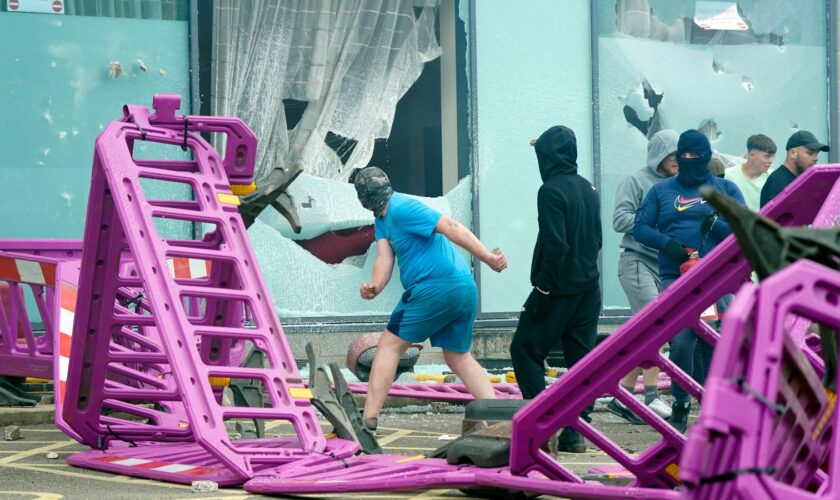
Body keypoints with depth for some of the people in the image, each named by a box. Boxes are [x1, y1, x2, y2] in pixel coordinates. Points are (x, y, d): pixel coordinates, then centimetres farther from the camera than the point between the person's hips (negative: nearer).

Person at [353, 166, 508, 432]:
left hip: (437, 287, -10)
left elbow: (451, 227, -18)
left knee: (389, 344, 0)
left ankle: (369, 418, -2)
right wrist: (376, 285, -14)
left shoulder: (401, 209, -12)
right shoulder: (382, 218, 17)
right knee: (458, 357, 17)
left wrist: (487, 258, -22)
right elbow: (384, 258, 7)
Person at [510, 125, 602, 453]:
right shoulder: (588, 189, 11)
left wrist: (543, 289, -16)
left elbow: (554, 244, -20)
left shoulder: (552, 190, -13)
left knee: (525, 349, 2)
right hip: (589, 285, 8)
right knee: (581, 356, 8)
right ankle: (575, 431, 8)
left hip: (560, 287, -8)